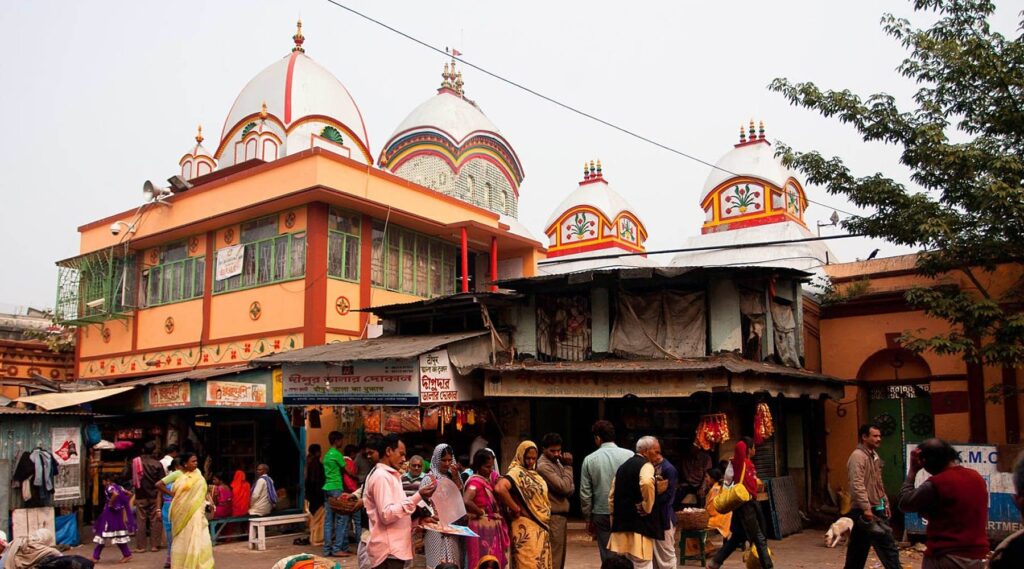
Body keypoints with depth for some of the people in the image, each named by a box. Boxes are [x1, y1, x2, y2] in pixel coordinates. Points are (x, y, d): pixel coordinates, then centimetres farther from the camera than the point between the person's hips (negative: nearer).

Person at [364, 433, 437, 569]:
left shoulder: (388, 475, 18)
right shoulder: (381, 476, -14)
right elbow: (387, 515, -22)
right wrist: (417, 497, -22)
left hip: (394, 548, 10)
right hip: (389, 551, -10)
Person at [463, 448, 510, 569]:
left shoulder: (489, 479, 11)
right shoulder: (475, 481, -16)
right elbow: (466, 501, -31)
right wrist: (481, 513, -17)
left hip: (492, 528, 9)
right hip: (482, 528, -8)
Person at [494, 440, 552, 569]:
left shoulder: (534, 474, 14)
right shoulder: (517, 472, -14)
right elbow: (499, 488, -32)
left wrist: (546, 524, 12)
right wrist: (516, 509, -21)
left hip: (540, 527, 9)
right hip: (526, 527, -8)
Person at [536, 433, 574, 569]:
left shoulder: (556, 462, 12)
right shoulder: (543, 466, -16)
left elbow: (570, 488, 10)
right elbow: (564, 487, -22)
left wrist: (570, 488, -13)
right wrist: (568, 466, -12)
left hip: (561, 515, 9)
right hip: (553, 516, -9)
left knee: (560, 555, 15)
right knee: (554, 557, -7)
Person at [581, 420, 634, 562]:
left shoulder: (589, 460, -2)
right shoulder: (629, 455, -6)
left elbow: (585, 494, 2)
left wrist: (588, 519, 12)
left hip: (602, 515, 0)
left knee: (608, 558, 6)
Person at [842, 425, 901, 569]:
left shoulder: (873, 455, 16)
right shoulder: (857, 456, -16)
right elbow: (857, 485, -24)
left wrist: (885, 503, 19)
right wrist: (866, 508, -27)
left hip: (875, 509, 10)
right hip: (865, 511, -10)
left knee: (858, 549, 13)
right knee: (887, 545, -7)